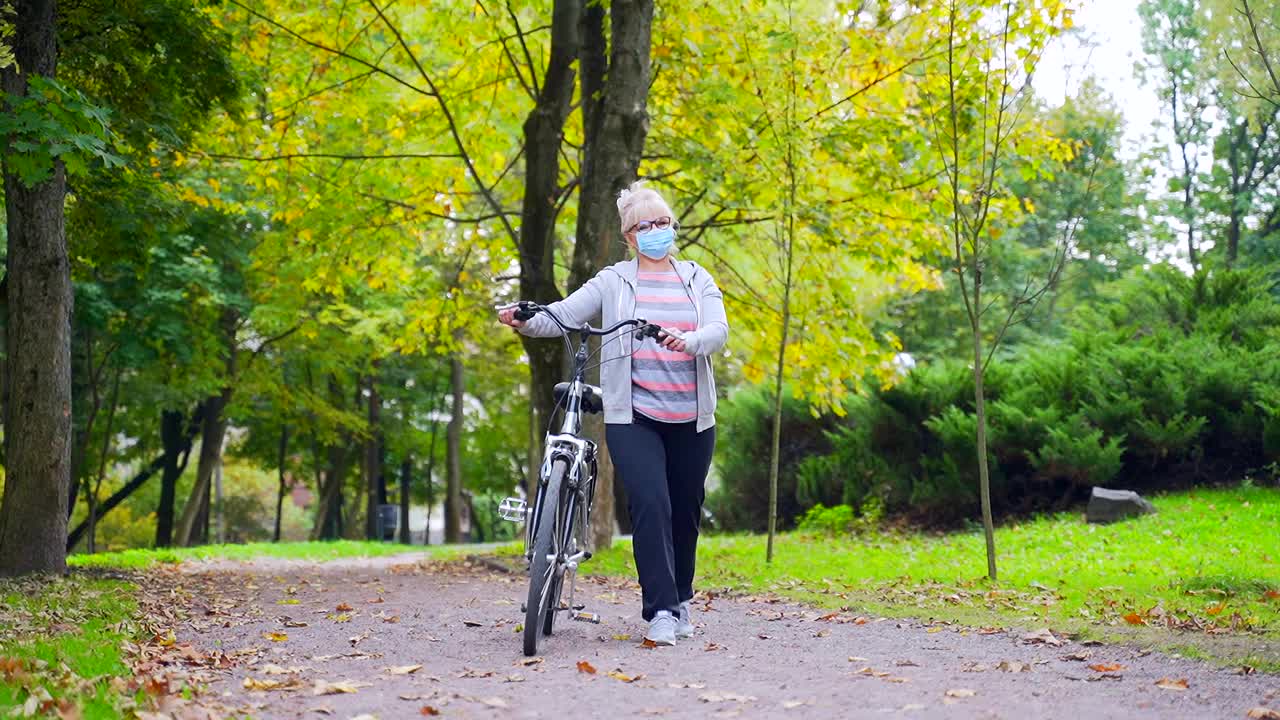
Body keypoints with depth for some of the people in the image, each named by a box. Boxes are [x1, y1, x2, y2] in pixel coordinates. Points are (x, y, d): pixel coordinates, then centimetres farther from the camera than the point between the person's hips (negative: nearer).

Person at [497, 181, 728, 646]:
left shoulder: (697, 279, 10)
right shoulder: (613, 281, 5)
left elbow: (719, 331, -3)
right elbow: (565, 314, -5)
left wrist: (689, 340, -25)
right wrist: (525, 321, -25)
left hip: (692, 419, 3)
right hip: (632, 418, -3)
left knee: (686, 512, 11)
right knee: (650, 505, -18)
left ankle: (680, 601, 30)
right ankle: (661, 611, -15)